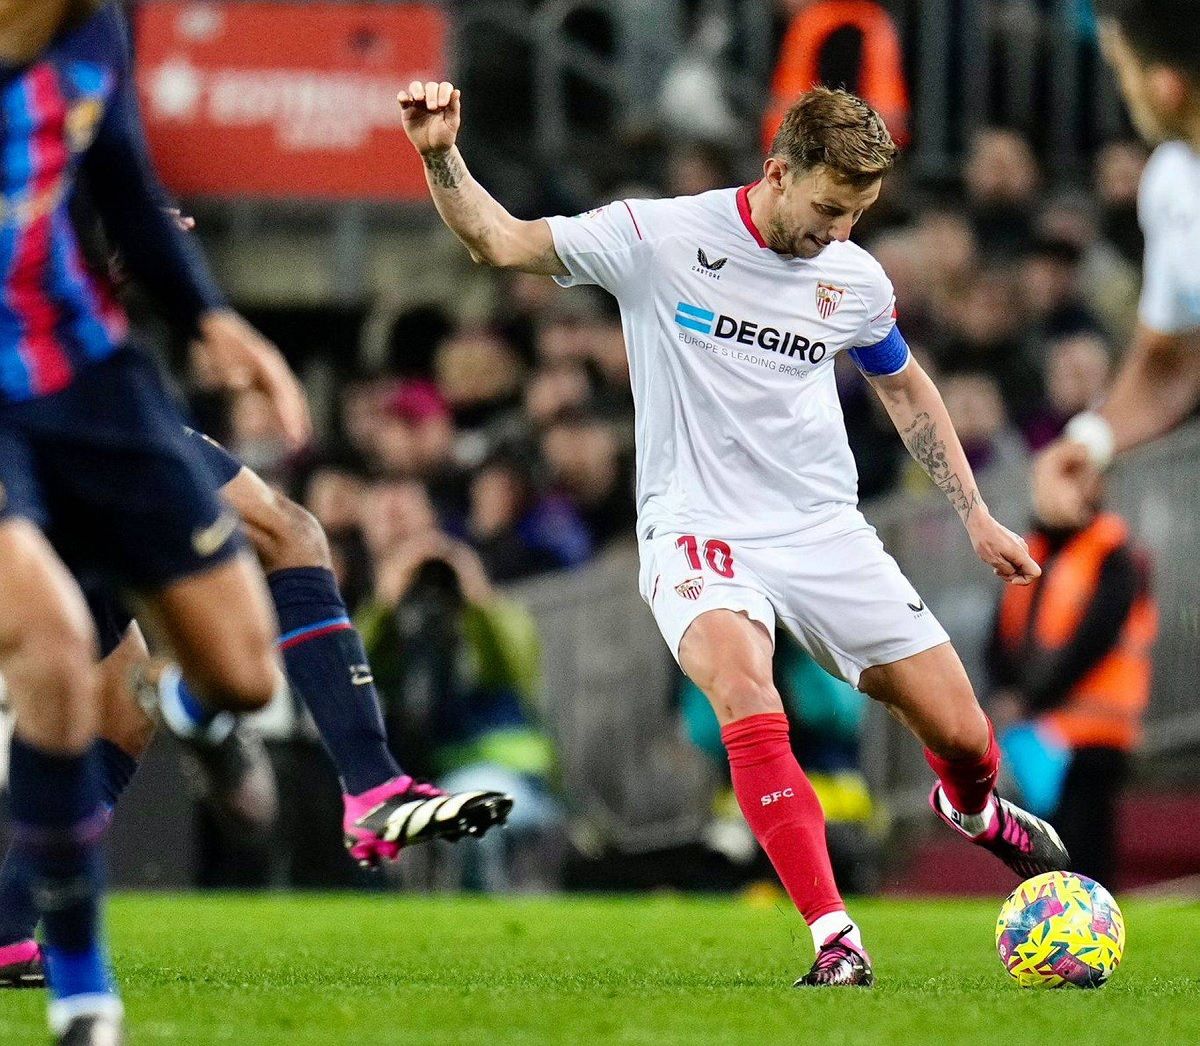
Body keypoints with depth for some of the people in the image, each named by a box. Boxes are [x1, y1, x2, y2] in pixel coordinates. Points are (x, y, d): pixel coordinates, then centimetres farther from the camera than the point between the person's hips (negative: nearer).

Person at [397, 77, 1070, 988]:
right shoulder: (662, 238, -10)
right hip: (697, 531, -4)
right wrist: (441, 158, -28)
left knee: (961, 733, 2)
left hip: (825, 533, 4)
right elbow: (502, 241, -10)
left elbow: (905, 388, 21)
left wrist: (975, 516, 21)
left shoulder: (856, 279, 3)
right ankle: (835, 940, -32)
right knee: (747, 696, -34)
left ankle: (971, 808, 43)